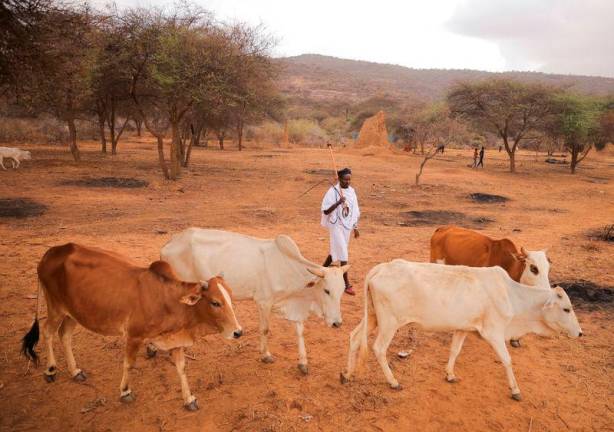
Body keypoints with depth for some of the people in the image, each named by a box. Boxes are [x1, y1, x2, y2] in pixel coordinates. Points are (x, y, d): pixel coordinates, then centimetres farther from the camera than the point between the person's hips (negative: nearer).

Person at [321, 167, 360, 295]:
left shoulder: (351, 191, 4)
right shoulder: (333, 191, -14)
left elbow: (355, 211, 11)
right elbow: (325, 211, -16)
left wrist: (355, 227, 12)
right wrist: (338, 202, -28)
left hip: (347, 225, 6)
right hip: (336, 225, -6)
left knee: (335, 250, 17)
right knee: (343, 254, -6)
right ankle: (347, 284, 0)